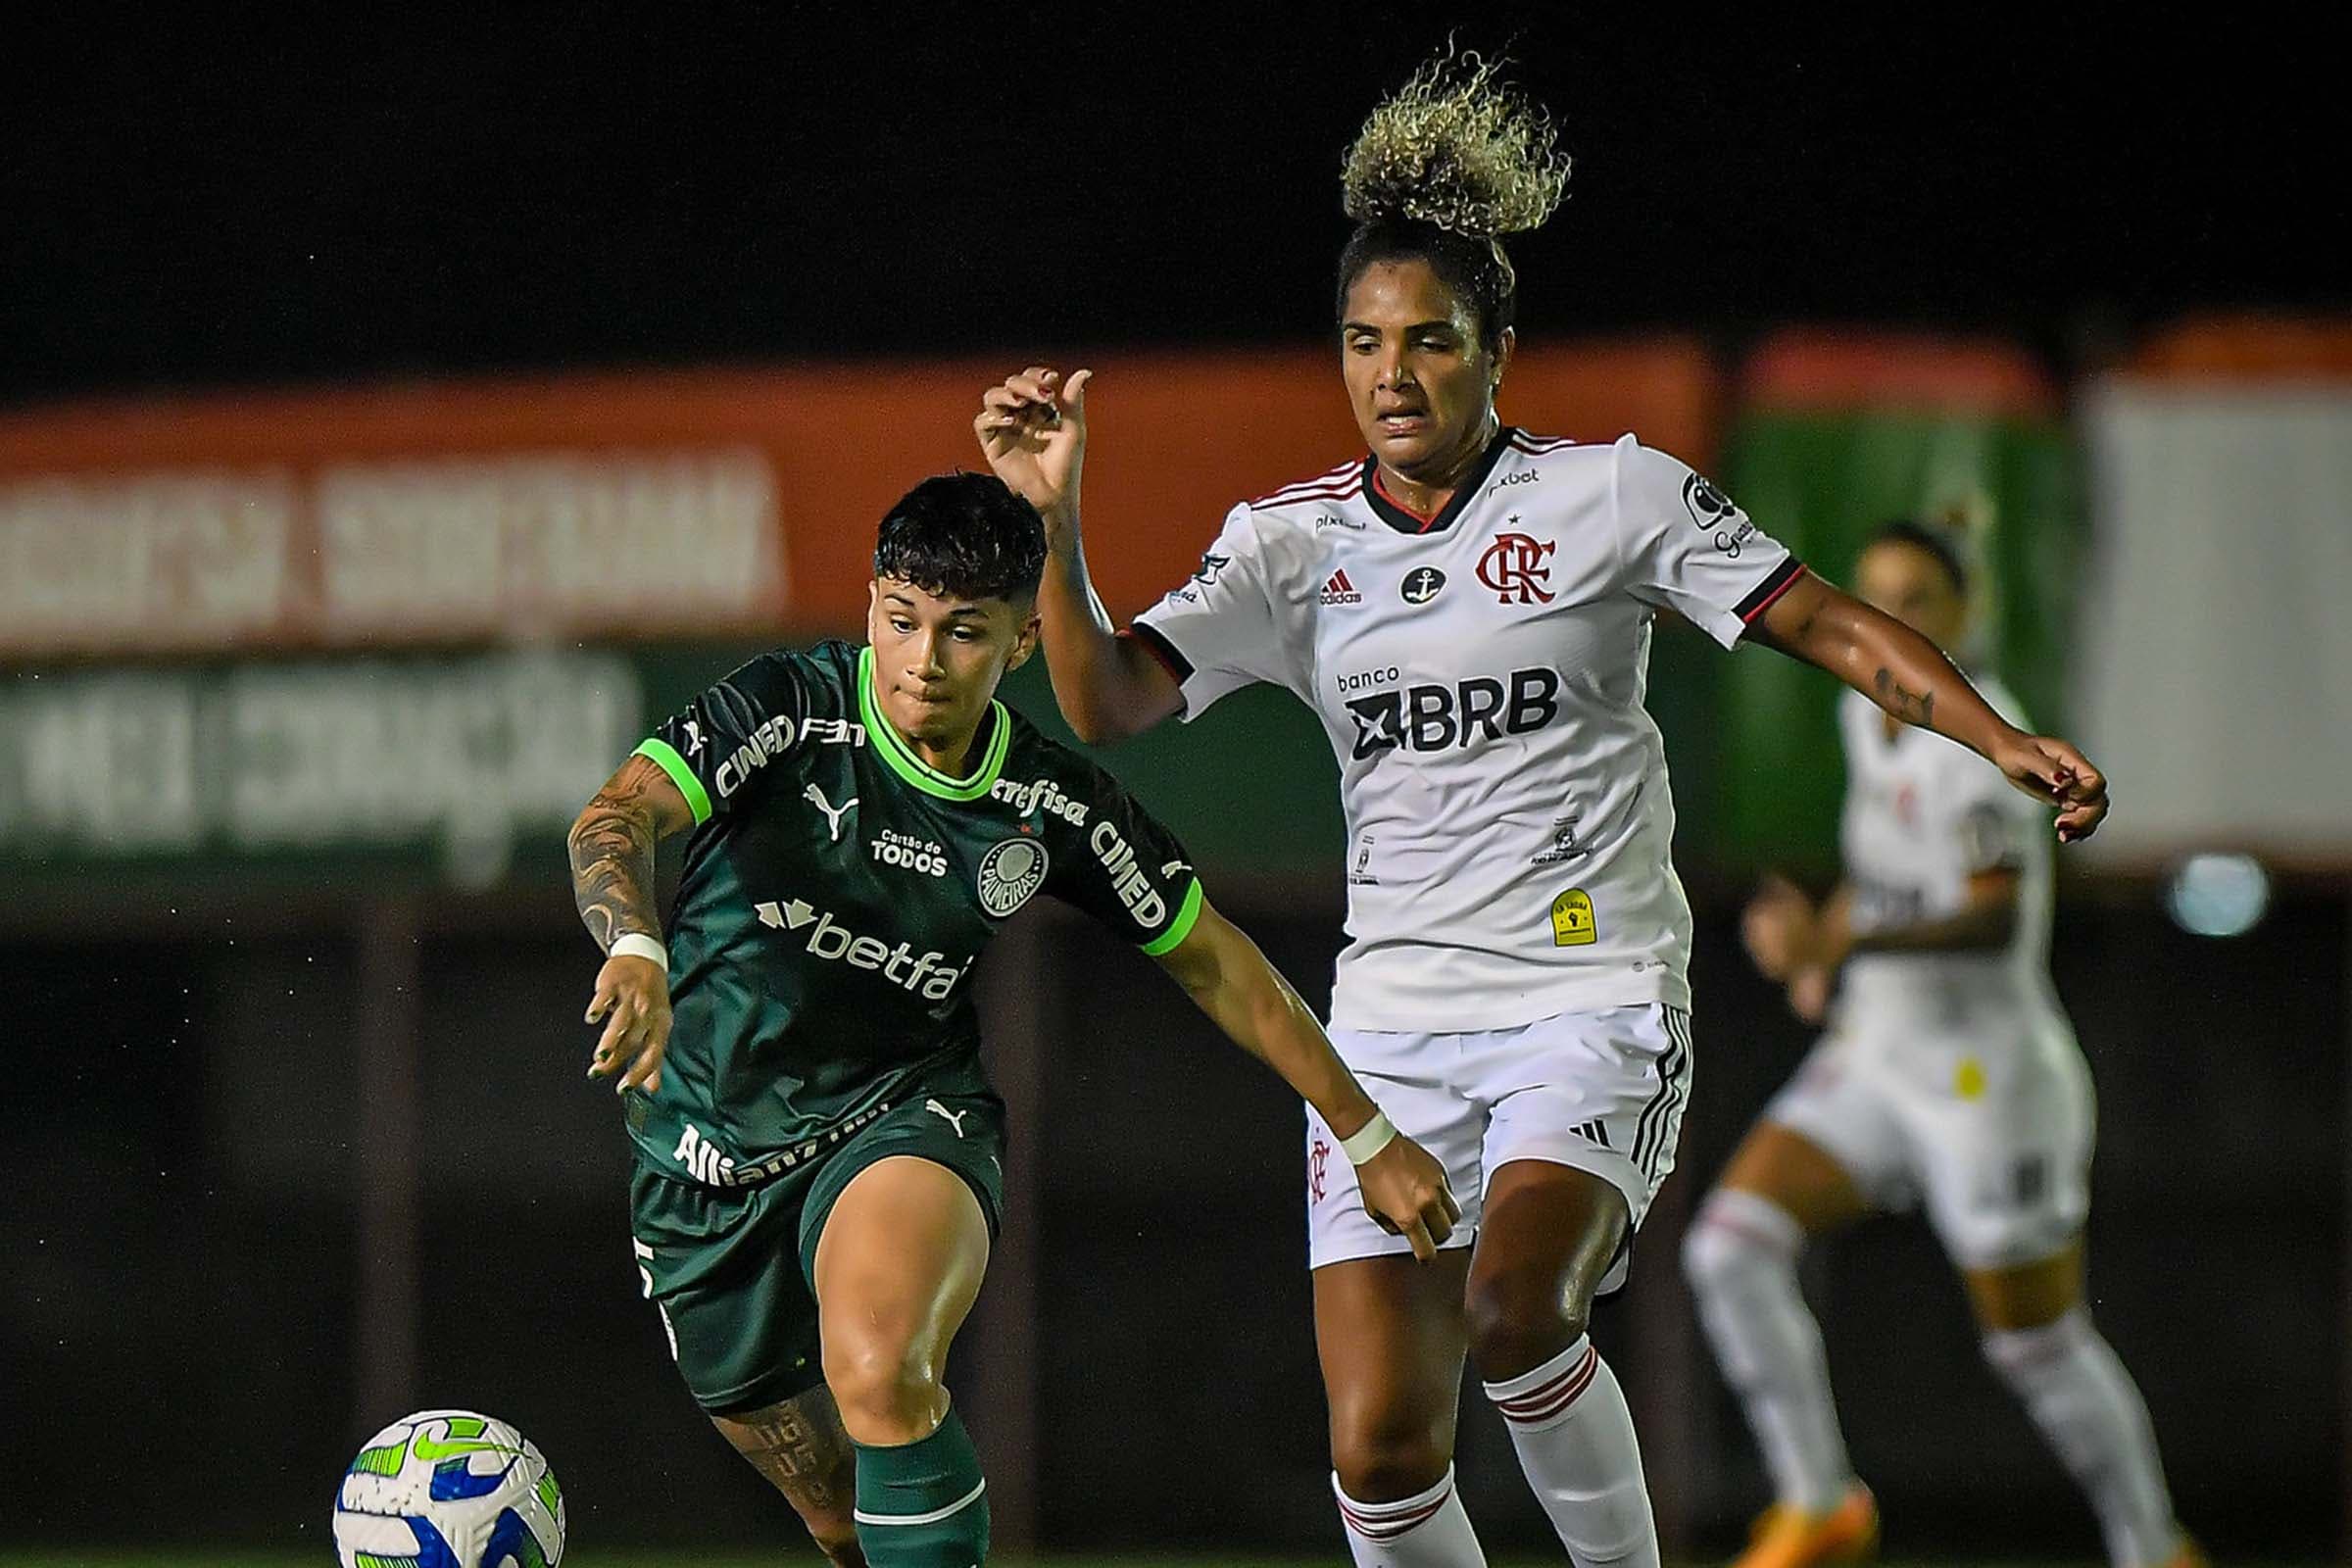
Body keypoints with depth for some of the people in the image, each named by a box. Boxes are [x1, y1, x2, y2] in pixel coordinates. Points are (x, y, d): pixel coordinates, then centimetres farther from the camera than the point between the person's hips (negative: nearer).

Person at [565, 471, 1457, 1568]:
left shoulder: (1055, 808, -5)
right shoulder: (791, 708, -14)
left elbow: (1215, 964, 9)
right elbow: (615, 818, -29)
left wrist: (1370, 1138, 13)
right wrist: (638, 949, -51)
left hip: (903, 1118, 0)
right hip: (707, 1156, 1)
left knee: (879, 1376, -35)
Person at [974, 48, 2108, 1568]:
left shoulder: (1611, 494, -1)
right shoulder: (1292, 542, 7)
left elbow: (1834, 628, 1)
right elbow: (1108, 700, -2)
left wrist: (2004, 739, -12)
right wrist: (1049, 519, -16)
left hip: (1595, 998, -3)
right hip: (1394, 1021, 3)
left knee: (1514, 1303, -29)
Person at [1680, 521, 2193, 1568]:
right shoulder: (1867, 713, 5)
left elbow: (1998, 917, -31)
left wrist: (1851, 941, -43)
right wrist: (1828, 940, 9)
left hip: (1986, 1069, -8)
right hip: (1874, 1055, 8)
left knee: (2038, 1346, 4)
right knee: (1729, 1246, -10)